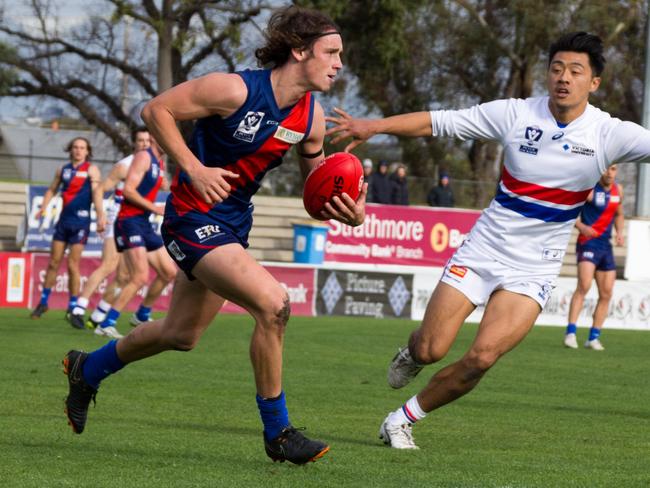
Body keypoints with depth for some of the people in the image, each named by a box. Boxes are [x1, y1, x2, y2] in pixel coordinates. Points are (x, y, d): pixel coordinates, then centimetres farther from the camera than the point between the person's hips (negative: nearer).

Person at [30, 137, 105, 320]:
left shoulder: (91, 170, -3)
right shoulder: (63, 170, 12)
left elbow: (96, 193, -15)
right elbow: (52, 190, 22)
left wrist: (100, 216, -27)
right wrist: (43, 207, 7)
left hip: (80, 222, -5)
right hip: (63, 221, 5)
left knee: (73, 265, -6)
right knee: (53, 263, 7)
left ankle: (73, 307, 4)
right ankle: (43, 302, 18)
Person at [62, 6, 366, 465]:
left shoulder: (311, 116, -1)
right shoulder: (235, 90, -22)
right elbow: (156, 110, -14)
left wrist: (347, 210, -11)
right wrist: (194, 169, -21)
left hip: (233, 223, 9)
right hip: (194, 217, -9)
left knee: (182, 334, 20)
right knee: (273, 303, -23)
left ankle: (88, 369, 45)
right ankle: (277, 432, -10)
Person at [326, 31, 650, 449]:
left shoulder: (609, 134, -8)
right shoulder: (517, 114, -7)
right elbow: (439, 122, -4)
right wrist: (373, 126, -12)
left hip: (534, 270, 0)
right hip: (484, 248, 0)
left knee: (483, 357, -16)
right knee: (430, 350, -5)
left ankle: (403, 421, 4)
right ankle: (411, 353, 34)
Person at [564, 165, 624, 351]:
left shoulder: (618, 190, 11)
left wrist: (619, 233, 6)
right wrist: (581, 226, -28)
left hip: (606, 245, 7)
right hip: (588, 242, -7)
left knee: (606, 294, 4)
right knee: (584, 285, -24)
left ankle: (593, 337, 13)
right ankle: (570, 333, -24)